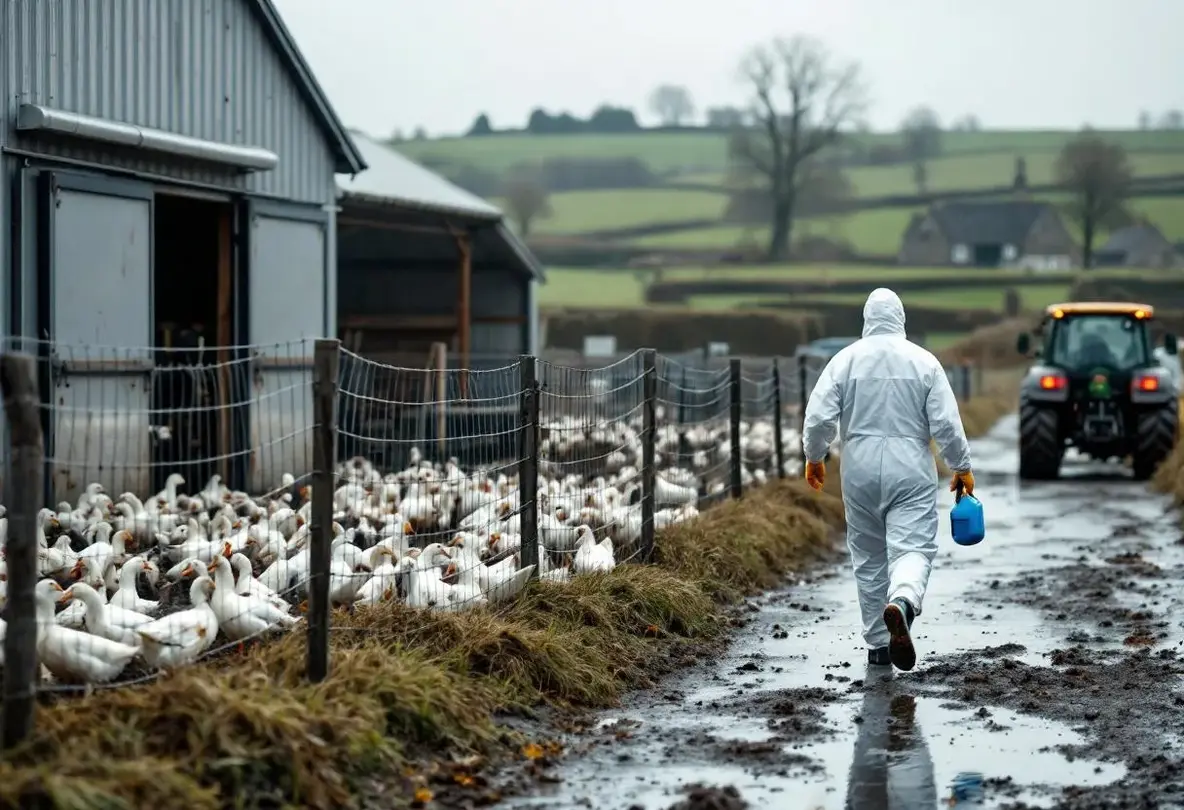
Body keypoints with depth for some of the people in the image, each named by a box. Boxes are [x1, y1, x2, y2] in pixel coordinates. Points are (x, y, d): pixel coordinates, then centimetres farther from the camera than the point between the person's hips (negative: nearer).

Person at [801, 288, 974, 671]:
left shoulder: (846, 360, 0)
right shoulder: (924, 362, -2)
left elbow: (819, 417, -4)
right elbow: (946, 424, -4)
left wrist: (814, 457, 13)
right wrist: (962, 467, 9)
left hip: (860, 473, 2)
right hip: (911, 472, -2)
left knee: (869, 559, 13)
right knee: (912, 549, -6)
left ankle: (878, 645, 19)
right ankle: (901, 604, -38)